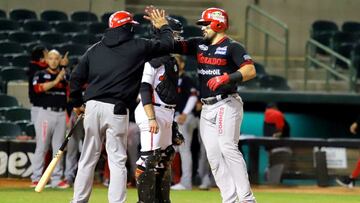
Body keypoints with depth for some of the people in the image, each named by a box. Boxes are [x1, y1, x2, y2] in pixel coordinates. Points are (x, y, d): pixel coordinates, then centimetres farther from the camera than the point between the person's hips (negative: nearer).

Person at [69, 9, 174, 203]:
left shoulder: (95, 49, 11)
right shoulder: (138, 46, 1)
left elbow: (76, 77, 9)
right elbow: (167, 44, 14)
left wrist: (77, 103, 22)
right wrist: (163, 26, 33)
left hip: (92, 107, 4)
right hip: (117, 110, -4)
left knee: (88, 158, 12)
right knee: (117, 161, -1)